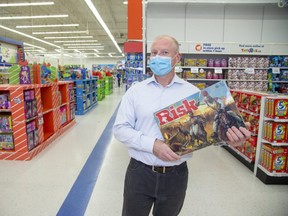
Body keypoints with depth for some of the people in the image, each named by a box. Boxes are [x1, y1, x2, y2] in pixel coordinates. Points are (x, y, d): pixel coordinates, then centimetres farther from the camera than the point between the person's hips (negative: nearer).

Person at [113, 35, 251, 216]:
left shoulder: (192, 92, -2)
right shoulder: (135, 91, -3)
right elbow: (120, 128, -7)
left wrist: (227, 136, -23)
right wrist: (152, 144, -21)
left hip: (176, 175, 1)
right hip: (140, 172, 0)